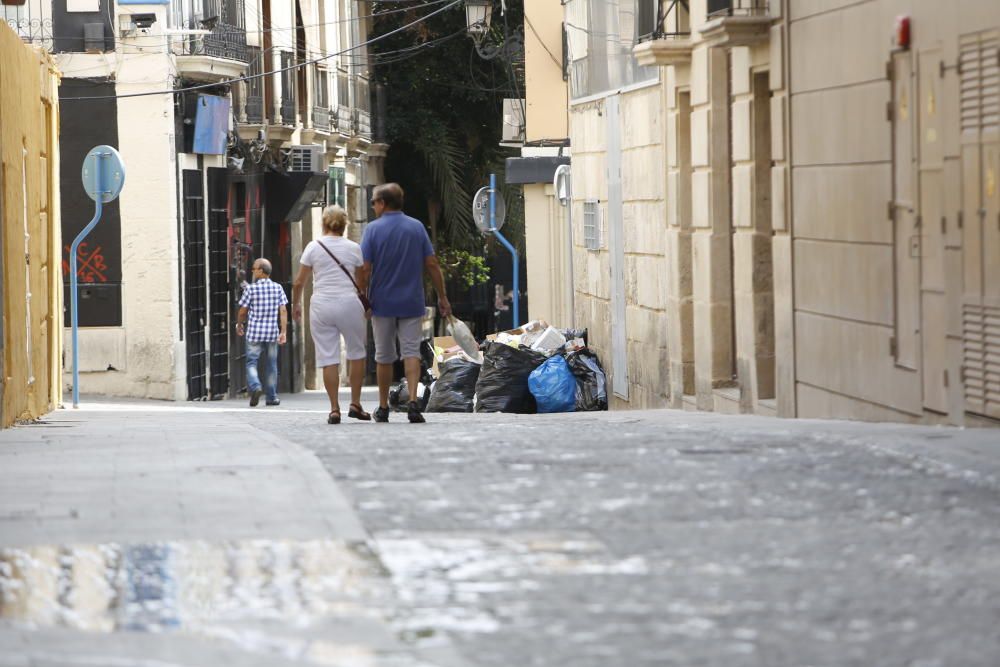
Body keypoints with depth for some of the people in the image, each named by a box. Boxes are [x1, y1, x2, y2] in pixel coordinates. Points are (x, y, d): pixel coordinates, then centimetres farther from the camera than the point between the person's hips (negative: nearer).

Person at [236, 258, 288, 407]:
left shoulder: (251, 288, -7)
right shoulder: (278, 288, 2)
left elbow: (243, 311, -1)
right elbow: (283, 311, -2)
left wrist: (239, 325, 16)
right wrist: (283, 332, -2)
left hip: (254, 333, -3)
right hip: (272, 333, 3)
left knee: (251, 362, 3)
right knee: (271, 364, 12)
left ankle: (255, 387, -23)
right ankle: (272, 397, 16)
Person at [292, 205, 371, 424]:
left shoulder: (313, 247, 2)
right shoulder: (354, 248, 3)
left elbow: (299, 282, 3)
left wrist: (296, 304, 19)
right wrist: (368, 306, 21)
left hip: (321, 306, 0)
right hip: (349, 304, 0)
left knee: (328, 359, 2)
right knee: (357, 353, 16)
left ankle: (334, 409, -2)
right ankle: (355, 404, 14)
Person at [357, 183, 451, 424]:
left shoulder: (374, 229, -6)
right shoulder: (417, 227, 1)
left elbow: (364, 270, -10)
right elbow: (432, 264, 0)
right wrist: (442, 297, 7)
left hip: (382, 303, -1)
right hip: (412, 303, 1)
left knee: (384, 357, 10)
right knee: (411, 352, 0)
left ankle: (383, 408, 18)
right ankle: (413, 401, -18)